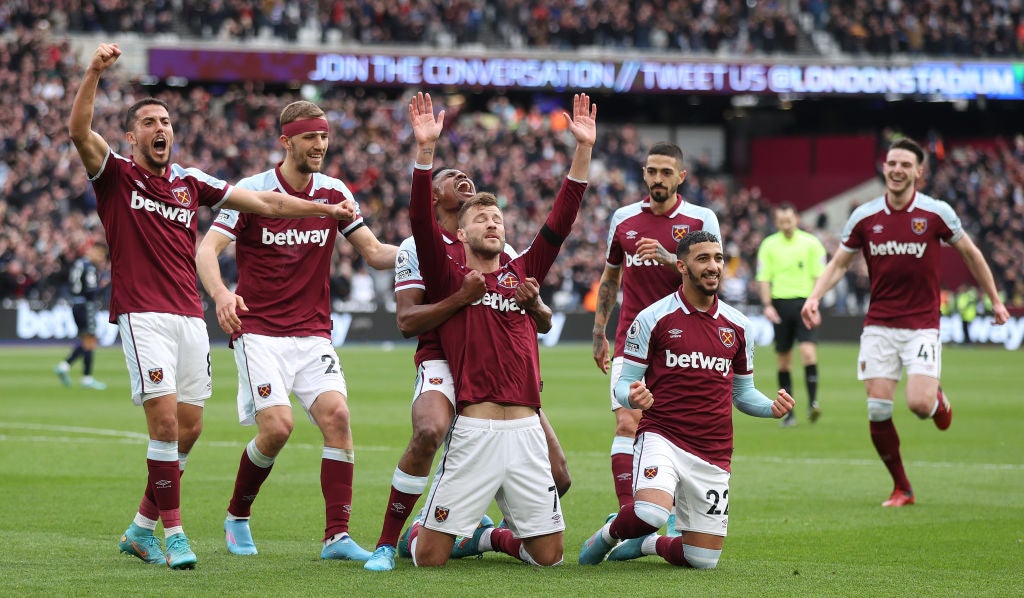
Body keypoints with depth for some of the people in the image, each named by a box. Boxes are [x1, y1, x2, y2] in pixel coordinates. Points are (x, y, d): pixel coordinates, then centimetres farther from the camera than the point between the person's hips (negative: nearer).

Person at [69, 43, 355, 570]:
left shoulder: (191, 183, 15)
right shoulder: (116, 175, 2)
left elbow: (262, 202, 17)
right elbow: (79, 131, -16)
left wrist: (326, 210, 14)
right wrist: (94, 73, -29)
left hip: (190, 316, 6)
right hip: (143, 314, -6)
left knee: (189, 427, 6)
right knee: (165, 420, -15)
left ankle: (142, 528, 19)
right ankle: (174, 533, -8)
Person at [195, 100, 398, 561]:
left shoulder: (334, 193, 5)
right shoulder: (251, 191, -7)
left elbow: (374, 253, 9)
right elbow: (207, 250, -14)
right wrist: (221, 293, -35)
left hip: (313, 334, 4)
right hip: (259, 331, -4)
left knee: (336, 414, -17)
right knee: (277, 425, -19)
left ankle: (337, 536, -14)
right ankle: (237, 518, 8)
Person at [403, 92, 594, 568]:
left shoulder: (523, 272, 15)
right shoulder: (448, 274, 5)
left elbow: (561, 220, 8)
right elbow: (421, 223, -10)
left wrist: (583, 149, 0)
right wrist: (425, 150, -21)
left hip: (526, 431, 4)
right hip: (473, 433, -4)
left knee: (549, 555, 5)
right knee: (429, 556, -5)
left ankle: (491, 537, 36)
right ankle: (414, 531, 32)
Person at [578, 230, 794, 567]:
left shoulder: (737, 326, 10)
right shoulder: (653, 318, -2)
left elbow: (743, 392, 19)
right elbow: (624, 382, 1)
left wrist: (772, 407, -3)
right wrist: (633, 397, -23)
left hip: (713, 452, 4)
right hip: (662, 436, -4)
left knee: (703, 560, 1)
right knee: (652, 512, -33)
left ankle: (648, 543, 34)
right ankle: (608, 534, 2)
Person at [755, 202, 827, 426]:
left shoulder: (811, 243, 3)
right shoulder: (769, 245, 6)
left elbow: (819, 276, 3)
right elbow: (763, 278, 6)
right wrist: (767, 305, -6)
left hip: (804, 301, -2)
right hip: (780, 304, 2)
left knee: (808, 351, -18)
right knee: (783, 360, 4)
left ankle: (812, 403, -19)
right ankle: (788, 411, 10)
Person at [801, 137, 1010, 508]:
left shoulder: (937, 213, -6)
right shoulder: (864, 217, 0)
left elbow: (970, 253, 8)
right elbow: (838, 263, 10)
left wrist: (995, 300, 13)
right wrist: (814, 297, -7)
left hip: (921, 326, -2)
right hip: (879, 327, 2)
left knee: (919, 404, -18)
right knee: (878, 411, -6)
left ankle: (938, 400, 21)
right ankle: (901, 488, 11)